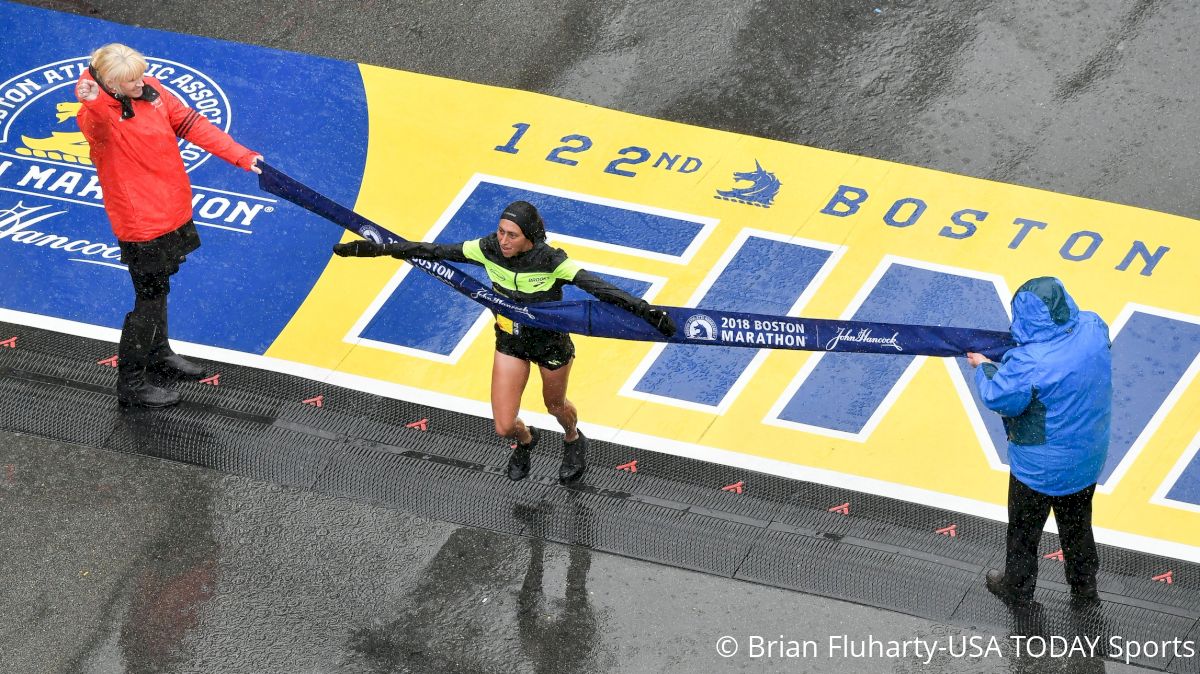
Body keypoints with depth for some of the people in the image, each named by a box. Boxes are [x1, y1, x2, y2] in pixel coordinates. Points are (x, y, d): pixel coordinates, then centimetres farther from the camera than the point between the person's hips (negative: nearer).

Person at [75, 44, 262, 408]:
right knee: (150, 298, 0)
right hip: (141, 223, -8)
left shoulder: (151, 90, -1)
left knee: (158, 287, 25)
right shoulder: (98, 116, -24)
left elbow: (191, 124, 7)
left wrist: (239, 156, 4)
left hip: (173, 211, 8)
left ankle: (159, 356, 46)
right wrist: (92, 101, -74)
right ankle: (130, 383, 15)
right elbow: (98, 121, -49)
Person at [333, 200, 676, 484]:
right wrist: (378, 249, -16)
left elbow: (597, 287, -40)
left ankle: (574, 441, 62)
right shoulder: (488, 250, -23)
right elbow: (434, 251, -16)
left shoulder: (551, 262, -33)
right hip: (510, 343, 3)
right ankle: (525, 440, 44)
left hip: (552, 344, -3)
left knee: (555, 406, 24)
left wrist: (642, 308, -52)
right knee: (504, 427, 5)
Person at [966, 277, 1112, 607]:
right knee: (1077, 524, 30)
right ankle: (1085, 589, 49)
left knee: (1024, 530, 22)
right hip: (1089, 457, 6)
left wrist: (983, 366, -3)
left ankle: (1017, 589, 44)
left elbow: (998, 398, -21)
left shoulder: (1029, 363, -37)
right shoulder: (1093, 328, -17)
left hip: (1041, 468, -6)